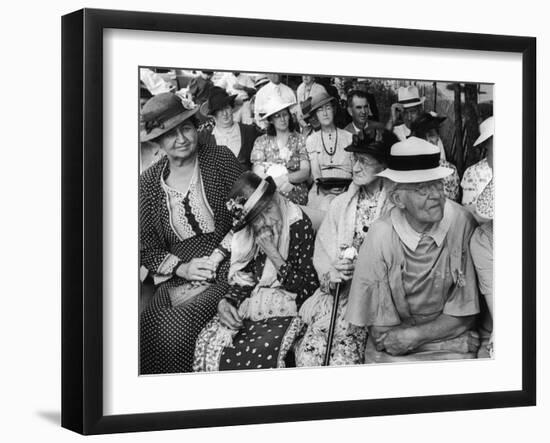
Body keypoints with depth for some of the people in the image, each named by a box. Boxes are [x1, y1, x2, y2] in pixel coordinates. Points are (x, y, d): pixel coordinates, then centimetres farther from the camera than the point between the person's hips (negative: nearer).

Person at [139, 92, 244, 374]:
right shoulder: (149, 182, 6)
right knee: (145, 332, -23)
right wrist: (182, 268, -8)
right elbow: (146, 249, 8)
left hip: (226, 269, -3)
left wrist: (218, 255, -11)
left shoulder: (220, 159, 2)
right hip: (177, 278, 3)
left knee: (176, 327, -27)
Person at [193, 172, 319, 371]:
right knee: (208, 343, -18)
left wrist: (273, 254, -19)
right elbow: (244, 278, 10)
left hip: (285, 308, -5)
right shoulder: (249, 235, 5)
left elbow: (308, 289, -11)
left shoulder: (299, 227, -11)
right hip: (253, 303, 5)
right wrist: (226, 301, -10)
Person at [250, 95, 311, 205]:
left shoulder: (300, 139, 10)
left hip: (296, 194, -1)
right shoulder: (261, 141, 13)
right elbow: (257, 173, 3)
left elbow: (305, 173, 1)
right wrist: (276, 182, -16)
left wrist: (286, 178, -18)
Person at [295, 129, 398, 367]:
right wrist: (331, 274, -11)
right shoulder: (340, 204, 14)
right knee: (308, 354, -18)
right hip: (337, 292, 4)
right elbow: (322, 255, 9)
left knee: (343, 358, -25)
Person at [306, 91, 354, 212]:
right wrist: (322, 185, -17)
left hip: (346, 189, 0)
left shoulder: (348, 137, 13)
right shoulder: (311, 140, 13)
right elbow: (315, 171, 4)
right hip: (321, 191, 0)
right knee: (326, 207, -31)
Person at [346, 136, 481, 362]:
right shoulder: (380, 236, -14)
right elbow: (378, 329, -7)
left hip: (450, 345, 1)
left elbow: (464, 315, -6)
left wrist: (415, 335, -14)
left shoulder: (462, 224, -13)